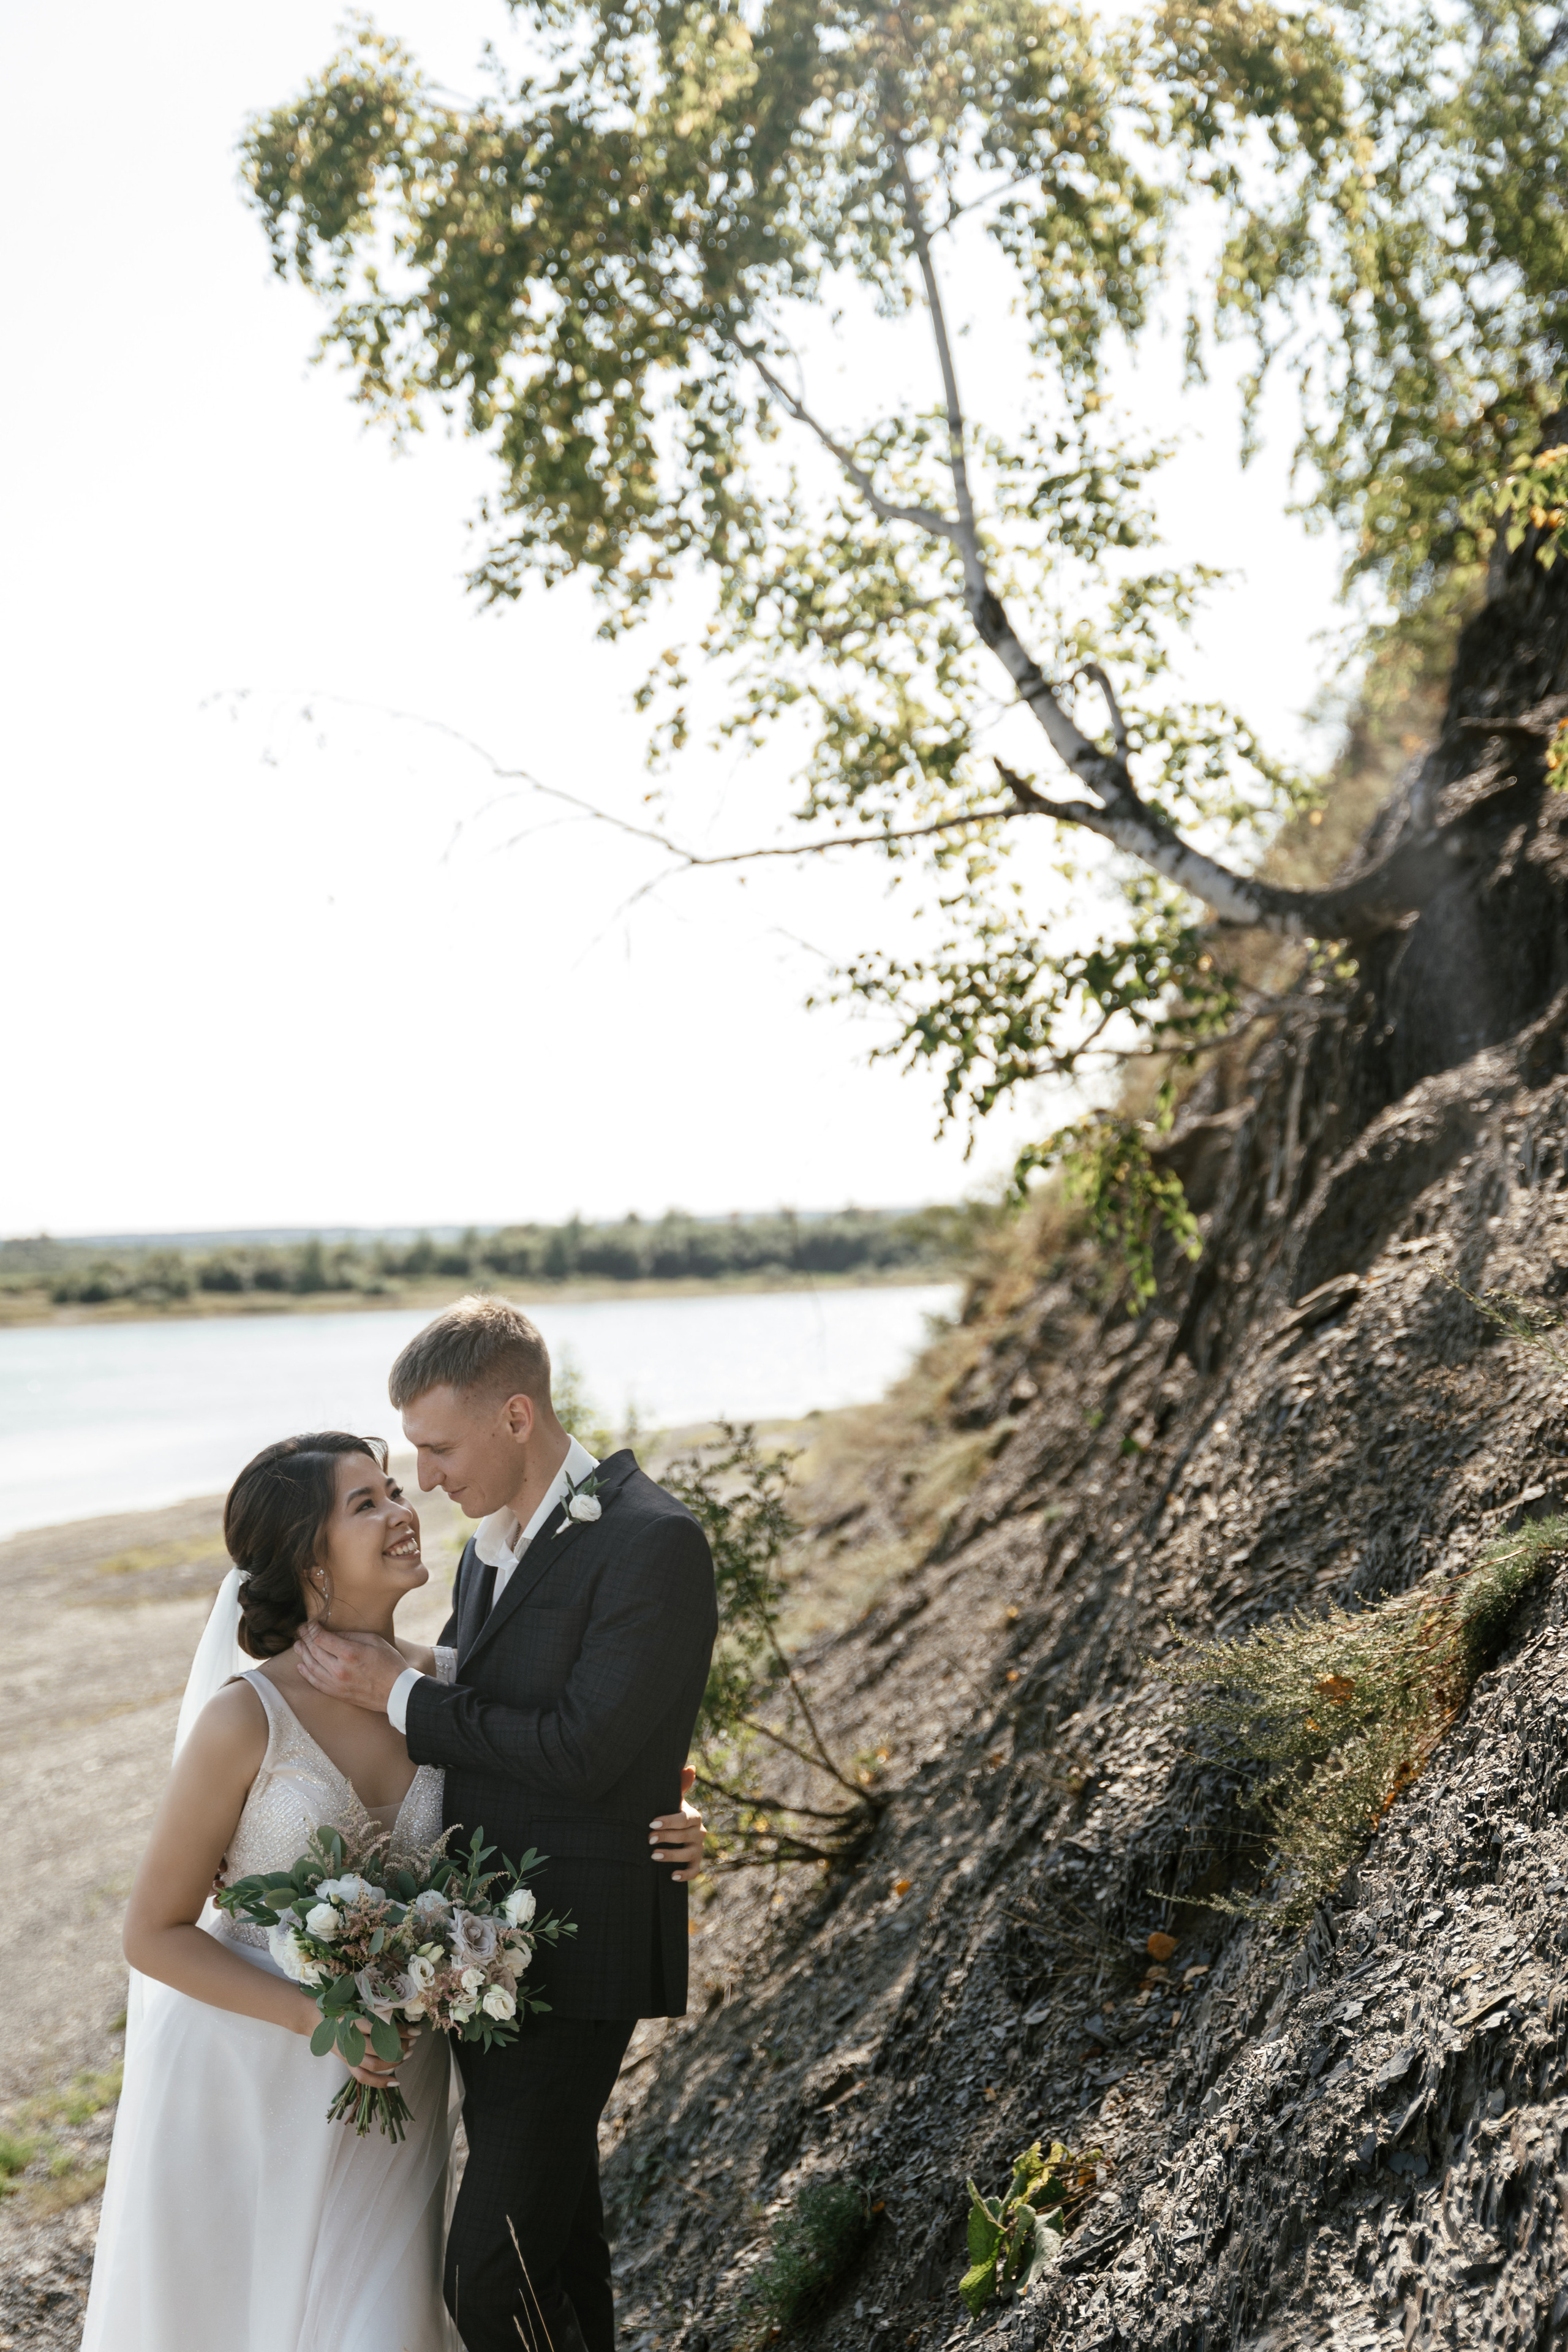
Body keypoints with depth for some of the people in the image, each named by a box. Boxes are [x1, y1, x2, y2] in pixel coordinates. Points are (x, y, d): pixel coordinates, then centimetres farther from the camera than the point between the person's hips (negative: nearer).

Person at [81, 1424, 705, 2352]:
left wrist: (659, 1833, -11)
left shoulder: (448, 1684, -6)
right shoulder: (247, 1717, -20)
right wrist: (319, 2017, -23)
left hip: (392, 2083, 3)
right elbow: (155, 1935, -12)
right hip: (246, 2084, -3)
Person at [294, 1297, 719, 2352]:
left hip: (573, 1956, -9)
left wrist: (402, 1695, -16)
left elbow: (581, 1750, -22)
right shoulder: (493, 1543, 11)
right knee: (552, 2236, 20)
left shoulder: (653, 1543, -16)